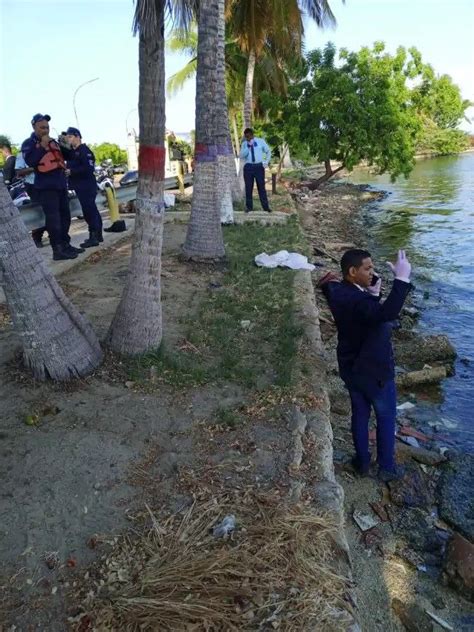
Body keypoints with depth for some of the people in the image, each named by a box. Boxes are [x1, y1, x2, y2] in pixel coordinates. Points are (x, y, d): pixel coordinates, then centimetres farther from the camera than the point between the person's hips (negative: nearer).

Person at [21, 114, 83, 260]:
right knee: (53, 219, -11)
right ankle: (57, 250, -11)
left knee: (65, 216, 10)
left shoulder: (53, 141, 18)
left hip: (61, 184, 7)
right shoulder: (29, 143, -1)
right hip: (46, 186, -7)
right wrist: (42, 146, -18)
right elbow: (30, 161, -19)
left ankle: (66, 244, 21)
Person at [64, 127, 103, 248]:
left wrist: (71, 171, -19)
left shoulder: (85, 151, -11)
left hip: (87, 186, -9)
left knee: (89, 211, -10)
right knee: (92, 210, 12)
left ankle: (93, 237, -9)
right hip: (81, 187, 9)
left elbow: (89, 168, -21)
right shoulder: (72, 151, 18)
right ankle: (98, 235, 19)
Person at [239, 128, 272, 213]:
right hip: (248, 167, 1)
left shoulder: (261, 141, 5)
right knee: (248, 187, 1)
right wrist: (248, 146, -13)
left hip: (259, 166, -1)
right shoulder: (244, 144, 7)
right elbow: (241, 156, -4)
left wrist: (266, 162, 2)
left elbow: (268, 151, 13)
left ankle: (266, 207, 1)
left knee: (261, 186, -2)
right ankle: (249, 207, 9)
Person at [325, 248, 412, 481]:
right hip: (375, 371, -7)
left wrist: (373, 293, -9)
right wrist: (402, 278, -45)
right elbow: (387, 314, -50)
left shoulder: (338, 292, -5)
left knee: (360, 414, 22)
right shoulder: (354, 300, -32)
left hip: (351, 368, 8)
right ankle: (386, 468, 30)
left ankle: (362, 462, 38)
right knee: (386, 418, 14)